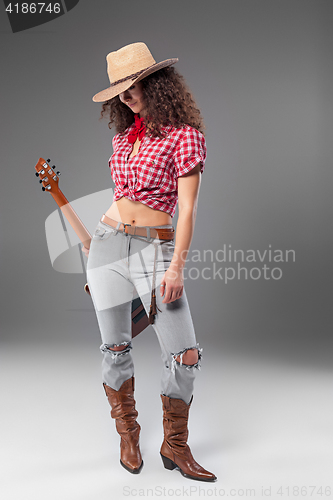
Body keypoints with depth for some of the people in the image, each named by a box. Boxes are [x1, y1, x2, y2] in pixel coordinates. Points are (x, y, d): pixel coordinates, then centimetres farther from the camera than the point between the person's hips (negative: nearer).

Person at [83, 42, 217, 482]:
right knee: (115, 348, 9)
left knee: (185, 355, -6)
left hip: (156, 248, -4)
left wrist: (177, 267, -18)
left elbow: (188, 209, -10)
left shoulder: (185, 135, -3)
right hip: (108, 244, 5)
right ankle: (128, 437, 30)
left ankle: (175, 445, 18)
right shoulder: (123, 136, 13)